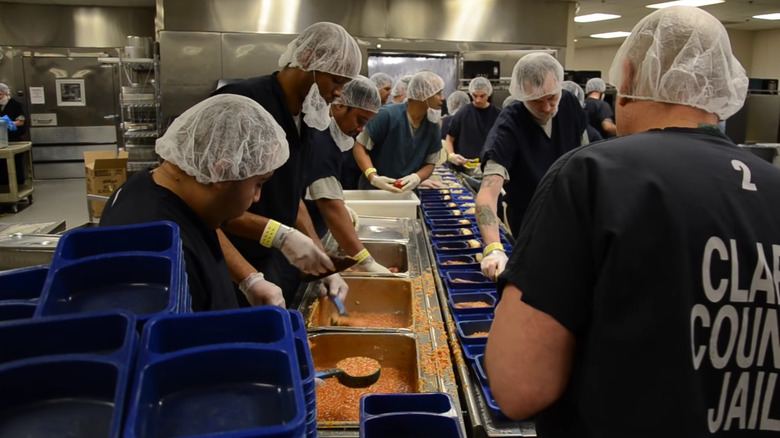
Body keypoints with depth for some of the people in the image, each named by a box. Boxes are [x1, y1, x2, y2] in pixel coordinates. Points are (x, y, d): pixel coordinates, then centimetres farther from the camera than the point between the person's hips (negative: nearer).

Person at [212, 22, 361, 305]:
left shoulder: (302, 119, 6)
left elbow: (291, 199, 10)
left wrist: (323, 262, 1)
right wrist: (280, 235, -28)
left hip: (279, 261, 8)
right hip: (234, 270, -8)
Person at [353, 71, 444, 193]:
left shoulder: (433, 127, -3)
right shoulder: (388, 115, -18)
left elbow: (430, 163, 4)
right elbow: (360, 147, -12)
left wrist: (417, 177, -17)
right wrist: (373, 177, -26)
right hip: (373, 190, -4)